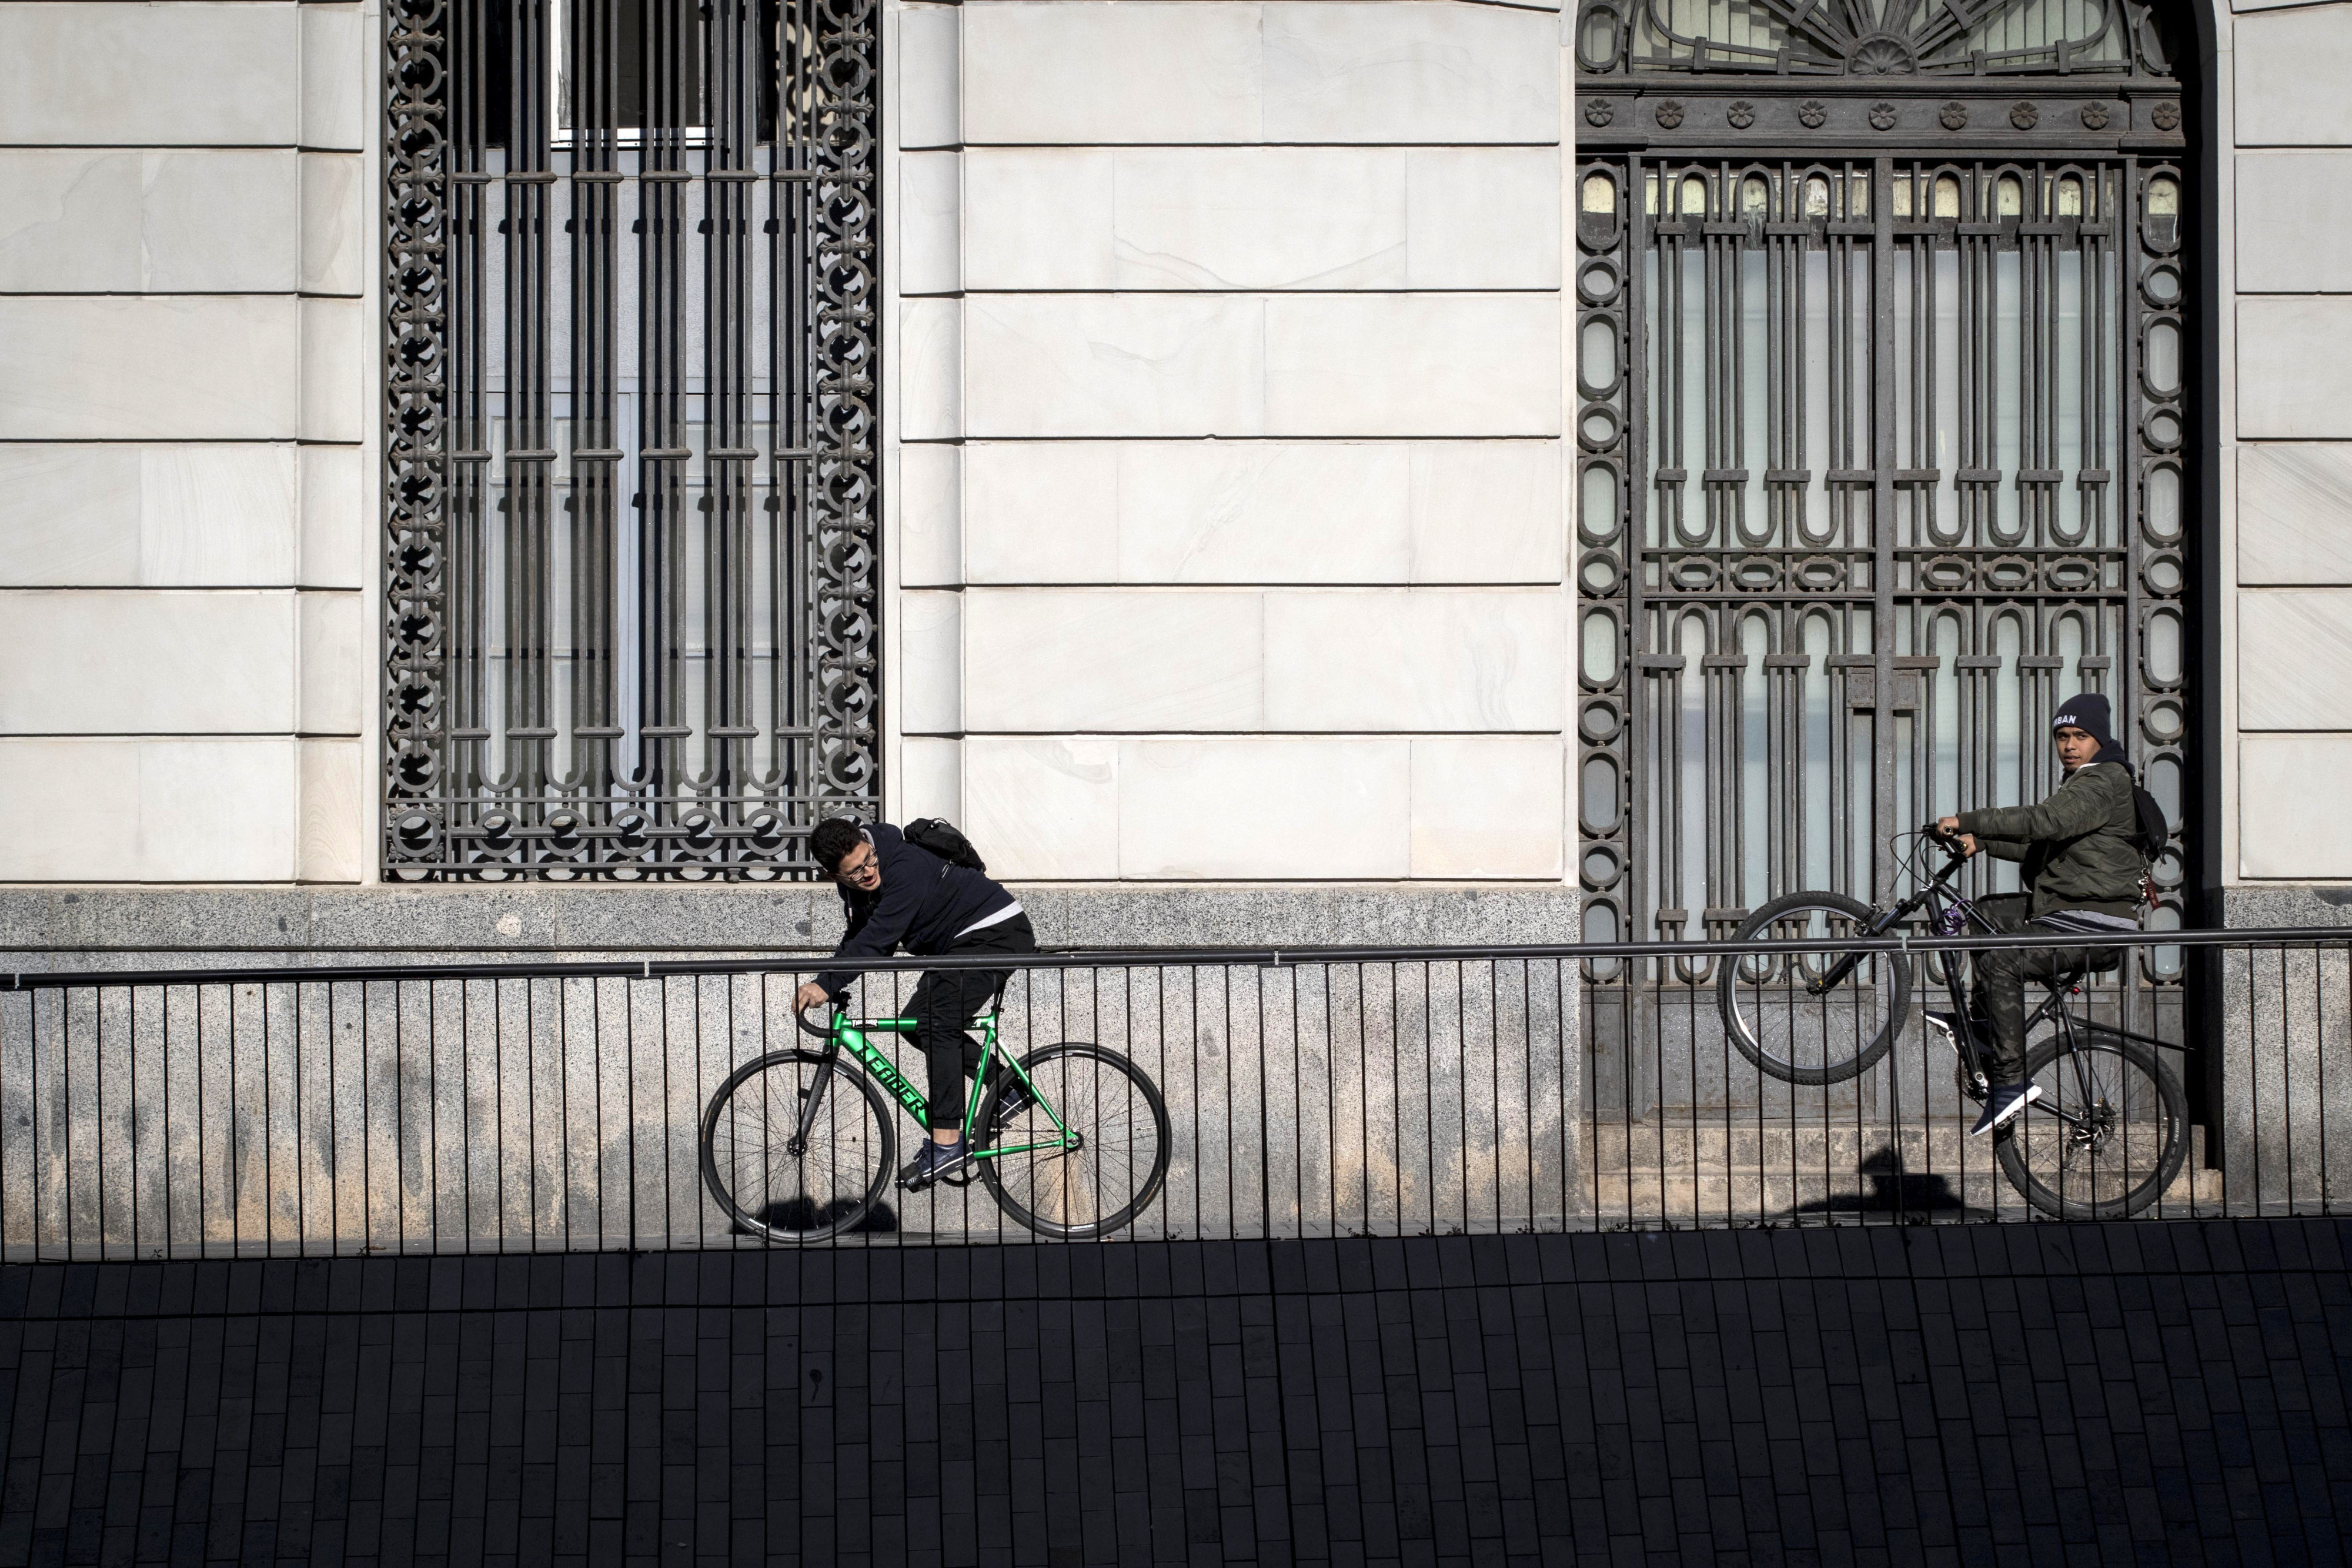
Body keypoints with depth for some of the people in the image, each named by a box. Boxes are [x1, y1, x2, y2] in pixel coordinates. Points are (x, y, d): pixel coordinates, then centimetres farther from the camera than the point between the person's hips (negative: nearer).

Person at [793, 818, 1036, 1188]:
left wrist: (827, 984, -39)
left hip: (998, 933, -10)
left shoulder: (906, 867, -29)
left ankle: (946, 1144, -21)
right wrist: (828, 985, 0)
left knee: (937, 1023, -19)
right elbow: (858, 935, 13)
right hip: (960, 943, 10)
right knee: (917, 1021, 6)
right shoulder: (855, 884, -1)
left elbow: (878, 938, -35)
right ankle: (1008, 1086, 14)